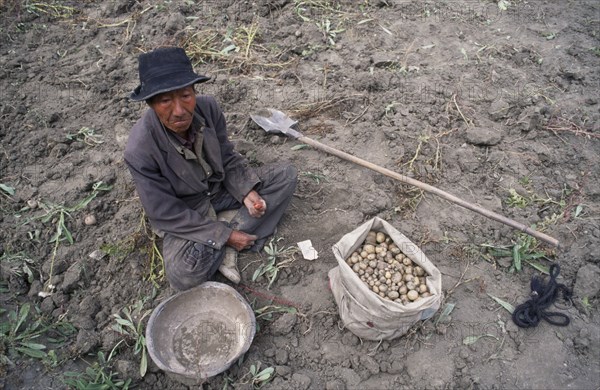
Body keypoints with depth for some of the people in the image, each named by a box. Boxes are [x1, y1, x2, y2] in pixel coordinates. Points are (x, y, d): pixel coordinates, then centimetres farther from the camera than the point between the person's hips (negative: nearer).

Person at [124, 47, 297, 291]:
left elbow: (227, 158, -2)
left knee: (286, 175, -6)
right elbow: (165, 214, -22)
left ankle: (231, 225, -14)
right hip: (184, 216, -5)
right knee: (183, 275, -32)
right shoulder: (139, 149, -30)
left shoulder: (208, 107, -18)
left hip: (222, 189, 5)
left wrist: (247, 191, -19)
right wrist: (225, 235, -22)